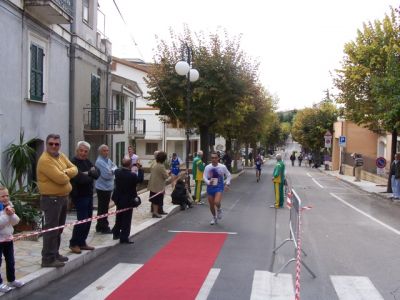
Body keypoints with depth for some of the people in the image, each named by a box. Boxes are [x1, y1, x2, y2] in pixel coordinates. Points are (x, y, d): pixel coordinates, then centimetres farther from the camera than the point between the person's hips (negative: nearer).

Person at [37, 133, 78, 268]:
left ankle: (55, 253, 29)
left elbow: (74, 169, 6)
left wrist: (65, 172, -14)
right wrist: (67, 176, -4)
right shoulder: (45, 160, -19)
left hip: (63, 197, 10)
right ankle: (48, 259, 0)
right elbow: (60, 178, -26)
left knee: (58, 228, 17)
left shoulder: (62, 156, 11)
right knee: (51, 229, -6)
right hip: (51, 199, -9)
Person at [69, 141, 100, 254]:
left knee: (88, 220, 12)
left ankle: (82, 242, 22)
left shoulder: (87, 162, 13)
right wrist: (90, 177, -9)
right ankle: (73, 244, 5)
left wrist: (88, 173, -16)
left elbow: (97, 173, 3)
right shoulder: (73, 162, -14)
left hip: (88, 195, 9)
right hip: (79, 196, -9)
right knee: (82, 220, -8)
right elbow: (79, 178, -26)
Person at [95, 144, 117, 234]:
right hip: (103, 188, -9)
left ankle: (100, 226, 26)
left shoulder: (108, 160, 11)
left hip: (107, 187, 9)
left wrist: (111, 170, -11)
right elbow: (106, 175, -25)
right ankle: (104, 228, 5)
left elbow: (115, 168, 10)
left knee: (103, 208, 17)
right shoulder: (99, 162, -18)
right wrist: (112, 171, -7)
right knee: (103, 209, -2)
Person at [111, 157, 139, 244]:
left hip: (118, 198, 6)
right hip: (128, 200, -6)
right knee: (126, 219, 4)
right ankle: (124, 238, 8)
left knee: (119, 217, 24)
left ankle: (116, 233, 35)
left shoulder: (117, 172, -9)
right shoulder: (132, 175, -25)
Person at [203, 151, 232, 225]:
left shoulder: (222, 167, -6)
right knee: (211, 205, 9)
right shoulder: (207, 167, -6)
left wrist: (227, 183, -7)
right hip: (210, 187, 2)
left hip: (219, 187, -2)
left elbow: (228, 175, 6)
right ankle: (214, 217, 35)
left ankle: (219, 209, 12)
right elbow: (204, 177, -7)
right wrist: (208, 182, -26)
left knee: (217, 202, -25)